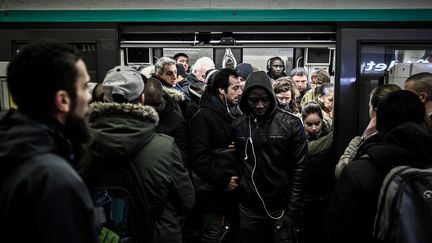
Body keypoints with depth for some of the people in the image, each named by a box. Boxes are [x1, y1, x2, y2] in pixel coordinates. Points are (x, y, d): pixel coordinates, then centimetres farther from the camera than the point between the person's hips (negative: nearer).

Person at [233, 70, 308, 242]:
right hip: (248, 210, 3)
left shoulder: (291, 124, -9)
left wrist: (292, 211, -8)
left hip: (281, 209, -2)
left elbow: (299, 169, -7)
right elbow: (236, 164, 7)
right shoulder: (237, 125, 0)